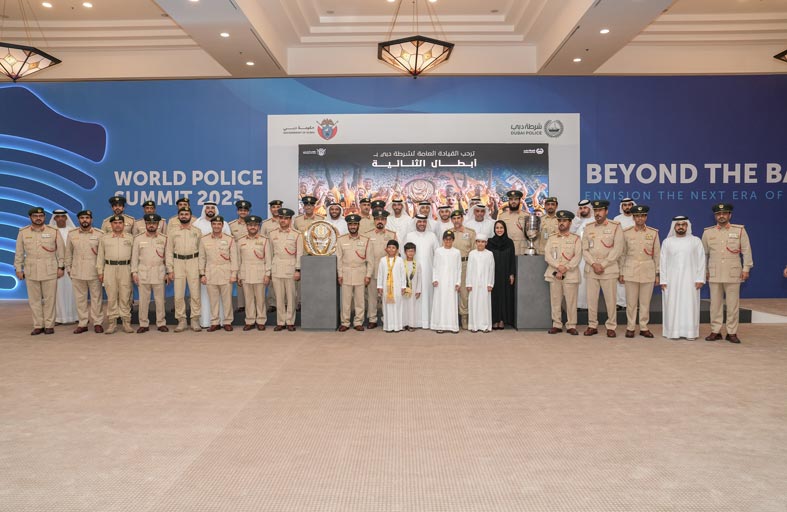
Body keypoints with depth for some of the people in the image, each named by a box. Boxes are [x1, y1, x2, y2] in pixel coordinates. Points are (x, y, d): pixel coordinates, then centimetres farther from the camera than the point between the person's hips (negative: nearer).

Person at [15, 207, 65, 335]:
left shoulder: (54, 232, 2)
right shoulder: (23, 232, 6)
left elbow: (61, 250, 4)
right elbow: (19, 252, 9)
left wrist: (61, 267, 0)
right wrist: (18, 268, 6)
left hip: (50, 271, -2)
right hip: (31, 272, 2)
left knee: (49, 299, 1)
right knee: (34, 299, 5)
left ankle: (49, 325, 9)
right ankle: (38, 325, 13)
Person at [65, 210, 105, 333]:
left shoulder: (99, 234, -1)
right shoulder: (72, 234, 6)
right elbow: (68, 253, 11)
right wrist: (68, 269, 10)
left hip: (94, 272, -2)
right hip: (77, 272, 2)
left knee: (96, 298, 3)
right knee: (80, 298, 7)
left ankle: (97, 323, 11)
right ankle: (82, 323, 16)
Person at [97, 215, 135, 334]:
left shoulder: (130, 238, 8)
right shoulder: (104, 238, 10)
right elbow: (100, 256, 11)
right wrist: (100, 272, 5)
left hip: (125, 269, 0)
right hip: (109, 269, 1)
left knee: (125, 297, 1)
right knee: (111, 297, 2)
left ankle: (126, 322, 6)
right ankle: (112, 322, 7)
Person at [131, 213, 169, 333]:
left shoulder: (164, 239, 6)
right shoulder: (138, 239, 6)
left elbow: (167, 257, 7)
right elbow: (134, 257, 6)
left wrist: (168, 273, 4)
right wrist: (134, 273, 0)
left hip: (159, 273, 0)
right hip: (143, 273, 0)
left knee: (160, 299, 3)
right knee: (143, 299, 2)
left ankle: (161, 323, 12)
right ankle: (144, 324, 11)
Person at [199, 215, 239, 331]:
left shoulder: (230, 239, 2)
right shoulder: (204, 240, 7)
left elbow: (234, 258, 1)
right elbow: (202, 258, 9)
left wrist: (234, 274, -4)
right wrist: (202, 274, 5)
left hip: (226, 274, -1)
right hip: (210, 274, 1)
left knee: (227, 299, 1)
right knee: (213, 299, 4)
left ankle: (227, 322, 12)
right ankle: (215, 322, 13)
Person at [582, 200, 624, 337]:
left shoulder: (615, 227, 0)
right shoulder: (588, 228, 10)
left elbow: (617, 249, -7)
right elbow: (585, 249, 7)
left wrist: (603, 265, -12)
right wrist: (593, 264, -8)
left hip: (609, 269, -3)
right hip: (591, 269, 3)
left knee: (610, 299, 0)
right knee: (591, 299, 4)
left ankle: (611, 327, 11)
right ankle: (592, 326, 14)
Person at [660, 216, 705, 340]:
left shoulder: (696, 241, 3)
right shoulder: (667, 242, 5)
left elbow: (701, 261, 2)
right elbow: (662, 262, 4)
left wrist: (700, 279, -5)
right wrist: (663, 280, -2)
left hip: (690, 280, 0)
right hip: (671, 280, 1)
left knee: (690, 305, -1)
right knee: (672, 305, 0)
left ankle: (690, 332, 5)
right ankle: (673, 332, 6)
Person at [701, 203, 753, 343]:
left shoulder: (740, 230, 4)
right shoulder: (708, 232, 8)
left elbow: (746, 251, 4)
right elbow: (704, 253, 13)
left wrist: (746, 268, -2)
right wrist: (704, 270, 12)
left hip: (733, 274, -1)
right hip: (714, 274, 1)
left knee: (733, 304, 1)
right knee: (715, 303, 4)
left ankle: (732, 333, 9)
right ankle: (715, 331, 11)